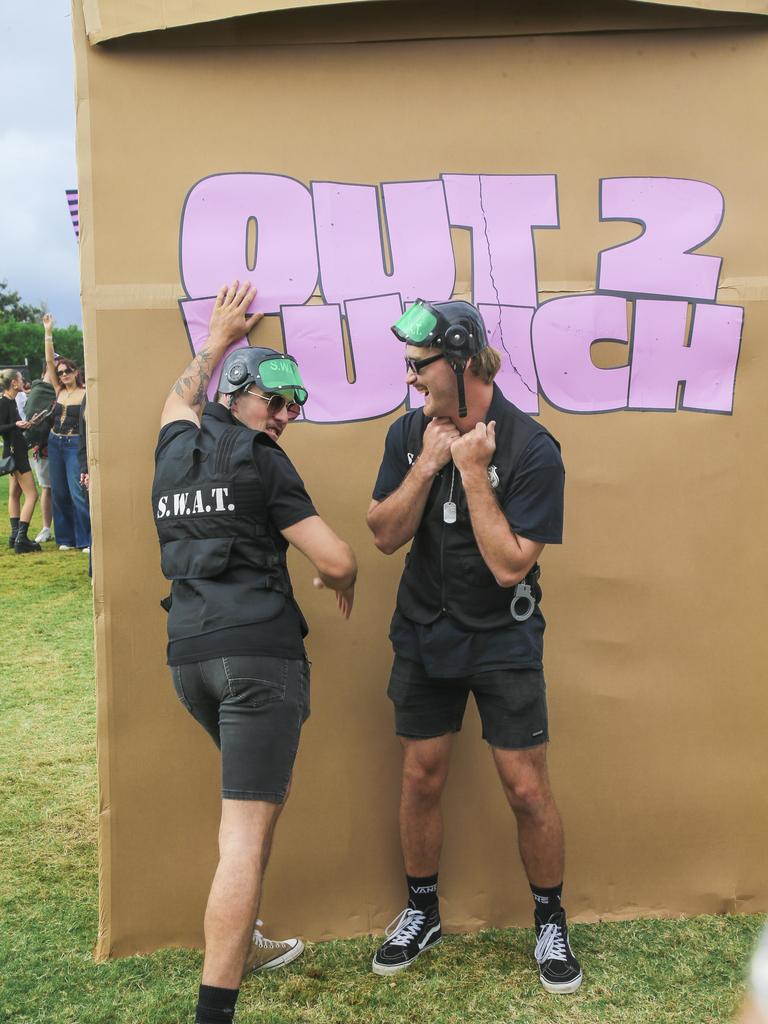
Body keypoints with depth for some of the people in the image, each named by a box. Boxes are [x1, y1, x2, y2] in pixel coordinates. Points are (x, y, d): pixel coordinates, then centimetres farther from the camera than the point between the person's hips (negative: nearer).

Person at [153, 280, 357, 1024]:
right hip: (258, 651, -8)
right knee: (246, 832, -8)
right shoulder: (261, 462, -4)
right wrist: (342, 590, 15)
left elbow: (180, 399, 39)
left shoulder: (175, 450, 14)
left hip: (188, 654, 8)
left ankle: (238, 947, 35)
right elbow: (337, 560, -7)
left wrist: (219, 337, 50)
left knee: (261, 791, 27)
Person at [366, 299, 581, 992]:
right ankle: (422, 913, 32)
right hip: (424, 634, 4)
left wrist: (472, 470, -24)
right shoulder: (410, 433, -3)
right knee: (421, 778, 11)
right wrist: (427, 465, -18)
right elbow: (385, 536, -6)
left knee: (528, 790, 1)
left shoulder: (532, 449, -19)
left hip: (504, 641, -4)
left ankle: (550, 921, 25)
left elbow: (510, 565, -23)